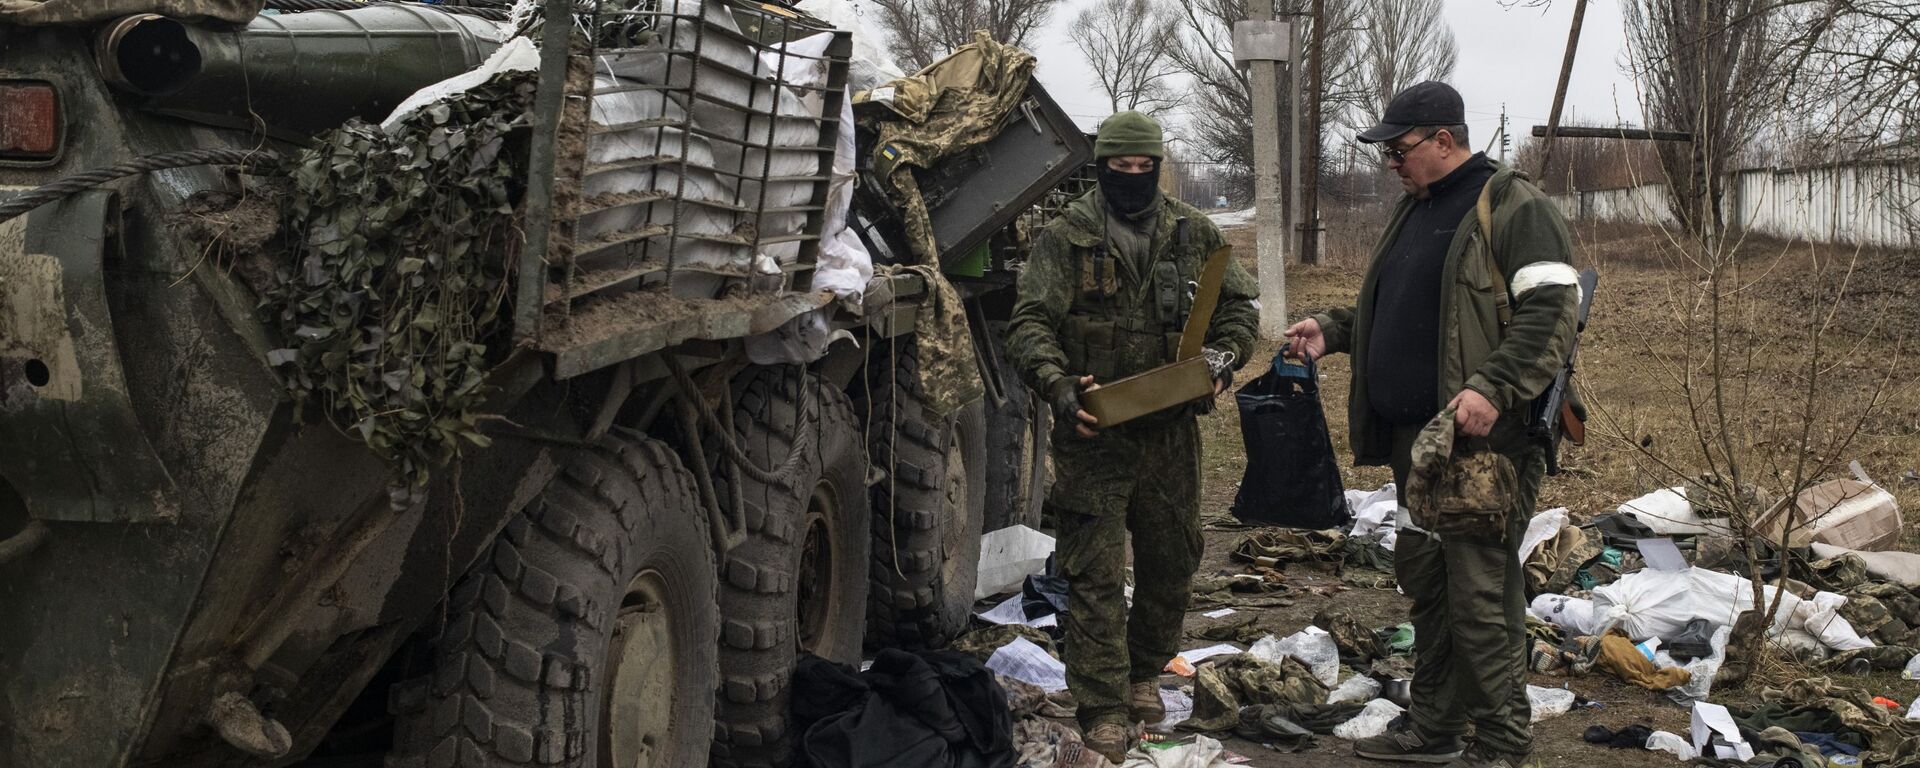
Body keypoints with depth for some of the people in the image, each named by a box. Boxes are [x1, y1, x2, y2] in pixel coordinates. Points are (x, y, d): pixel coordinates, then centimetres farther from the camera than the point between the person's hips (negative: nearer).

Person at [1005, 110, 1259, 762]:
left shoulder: (1193, 234, 7)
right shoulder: (1066, 237, -4)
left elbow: (1238, 303, 15)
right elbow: (1029, 323, -9)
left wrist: (1224, 354, -6)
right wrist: (1060, 387, -25)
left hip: (1170, 430, 4)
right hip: (1094, 431, -4)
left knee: (1172, 561, 14)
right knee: (1095, 573, -4)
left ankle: (1146, 672, 37)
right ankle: (1105, 708, 3)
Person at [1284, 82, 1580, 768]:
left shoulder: (1513, 207, -9)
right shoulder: (1413, 211, 19)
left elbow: (1551, 311, -18)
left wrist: (1492, 388, -28)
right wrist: (1333, 331, 14)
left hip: (1484, 435, -9)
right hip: (1412, 434, 9)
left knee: (1480, 589, -8)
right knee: (1423, 578, 15)